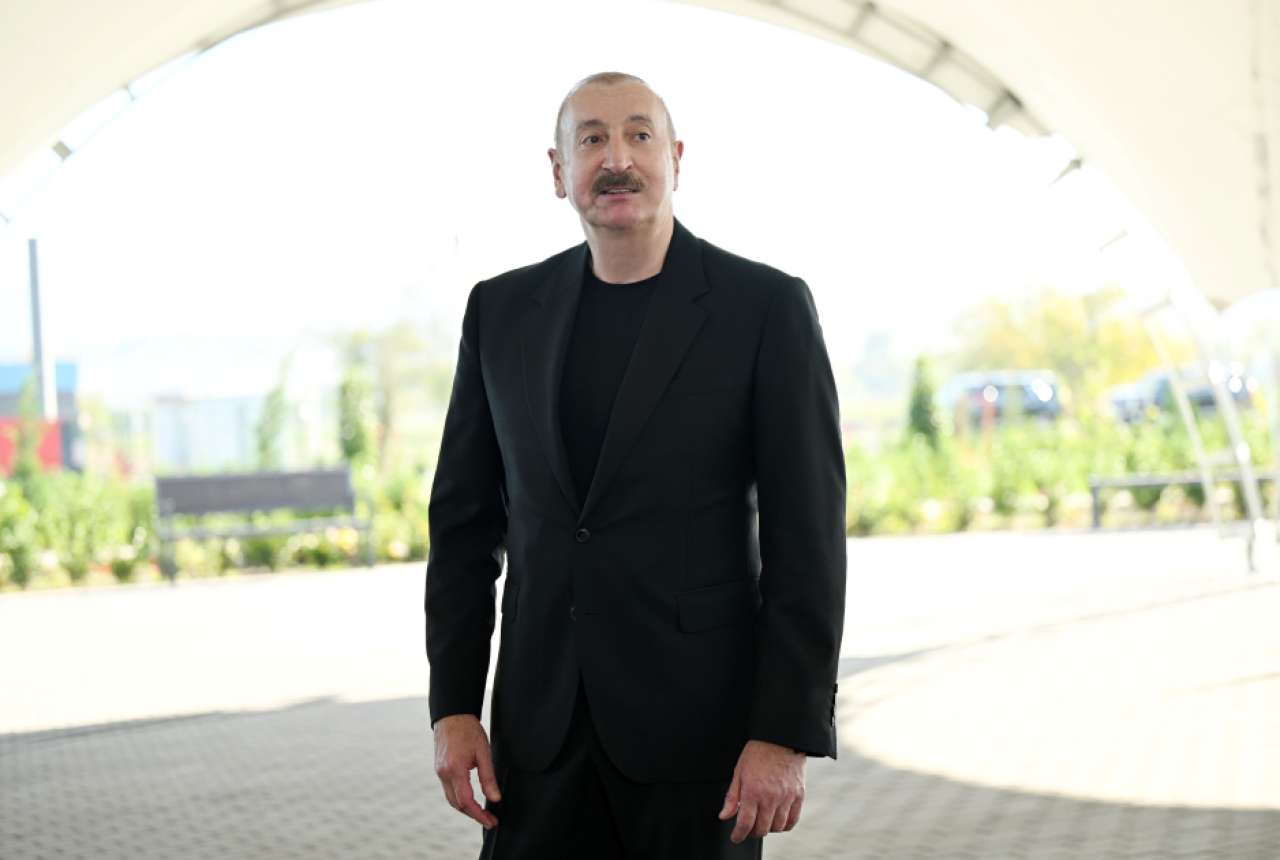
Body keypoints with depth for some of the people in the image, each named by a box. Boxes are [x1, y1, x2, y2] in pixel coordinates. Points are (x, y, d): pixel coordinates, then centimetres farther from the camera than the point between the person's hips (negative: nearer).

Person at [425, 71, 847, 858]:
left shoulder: (767, 307, -5)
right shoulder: (503, 310, 6)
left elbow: (806, 537, -8)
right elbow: (465, 520, 10)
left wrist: (788, 734, -13)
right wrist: (453, 706, 3)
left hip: (698, 714, -3)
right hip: (543, 718, 3)